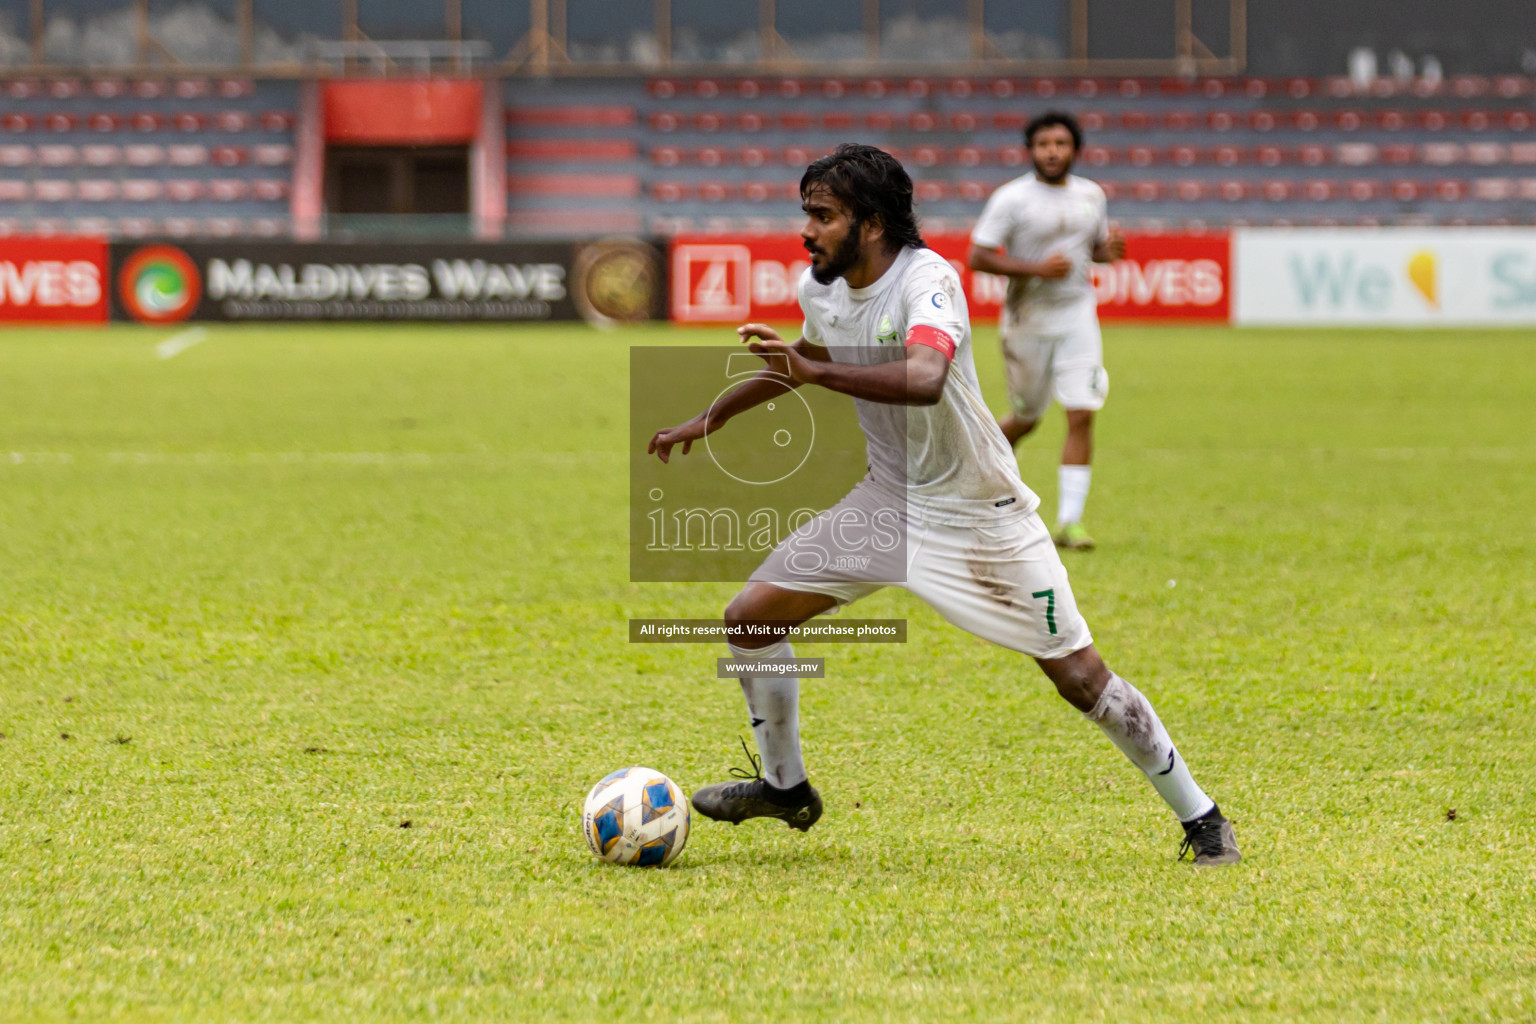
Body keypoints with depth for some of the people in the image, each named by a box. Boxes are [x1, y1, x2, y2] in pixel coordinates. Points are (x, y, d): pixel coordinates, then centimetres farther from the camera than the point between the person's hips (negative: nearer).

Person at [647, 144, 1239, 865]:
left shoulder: (926, 279, -26)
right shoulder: (819, 290, -3)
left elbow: (925, 379, -46)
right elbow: (809, 359, 23)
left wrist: (814, 372, -51)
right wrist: (712, 416, 28)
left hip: (980, 511, -7)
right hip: (889, 500, 7)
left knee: (1079, 677, -5)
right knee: (749, 618, 0)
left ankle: (1200, 818, 10)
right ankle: (785, 788, 20)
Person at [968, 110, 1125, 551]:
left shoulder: (1091, 195, 6)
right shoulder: (1011, 198, -9)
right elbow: (978, 257, -13)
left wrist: (1111, 249, -4)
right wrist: (1036, 269, -22)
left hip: (1077, 319, 3)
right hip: (1027, 322, -3)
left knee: (1081, 416, -10)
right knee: (1026, 419, 9)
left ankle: (1069, 520, -8)